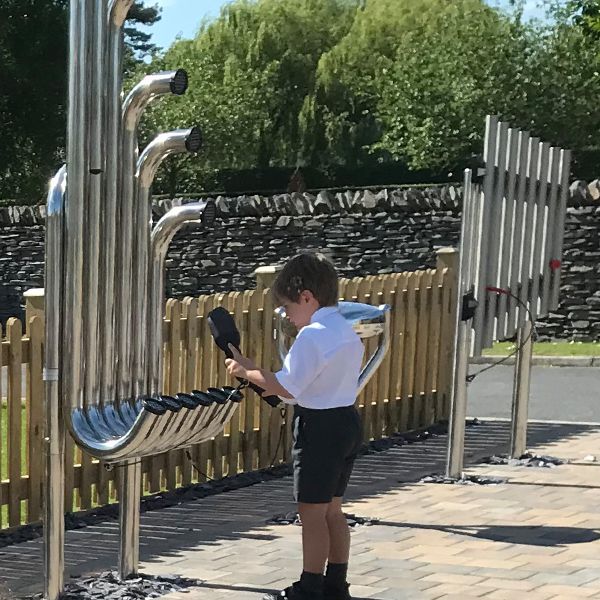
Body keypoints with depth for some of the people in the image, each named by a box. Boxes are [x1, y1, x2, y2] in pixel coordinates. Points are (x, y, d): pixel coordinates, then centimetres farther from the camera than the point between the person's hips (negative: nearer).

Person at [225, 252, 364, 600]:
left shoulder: (312, 336, -19)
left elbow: (287, 386, -21)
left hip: (319, 427, -9)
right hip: (348, 422, 9)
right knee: (332, 510, 16)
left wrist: (246, 371, -9)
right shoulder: (348, 332, 10)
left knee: (312, 512, -1)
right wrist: (275, 387, 13)